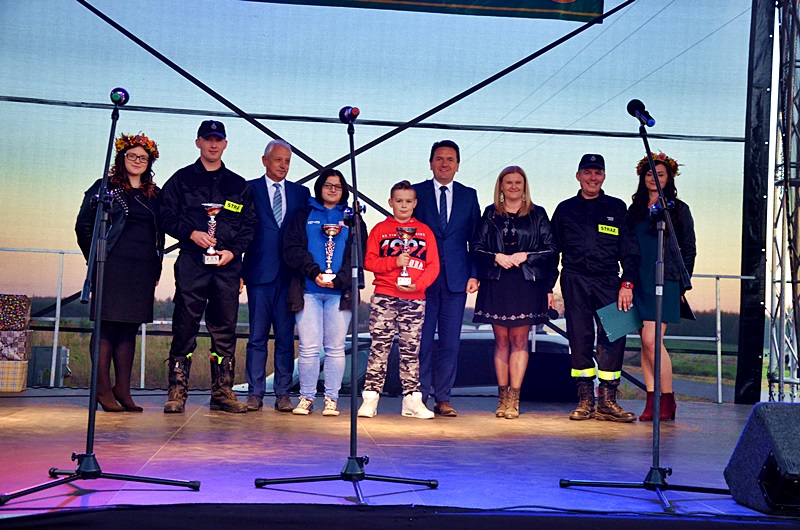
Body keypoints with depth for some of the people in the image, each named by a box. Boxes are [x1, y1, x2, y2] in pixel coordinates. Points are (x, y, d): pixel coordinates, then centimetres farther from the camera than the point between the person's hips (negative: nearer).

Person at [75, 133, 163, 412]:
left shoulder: (154, 195, 16)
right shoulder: (105, 188, 4)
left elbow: (160, 232, 19)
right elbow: (84, 225, 2)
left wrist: (156, 268, 12)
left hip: (143, 270, 4)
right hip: (113, 268, -4)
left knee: (129, 328, 6)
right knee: (108, 325, -5)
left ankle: (123, 389, 10)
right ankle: (103, 389, 0)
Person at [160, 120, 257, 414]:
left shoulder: (239, 185, 15)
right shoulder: (182, 179, 11)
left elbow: (249, 224, 12)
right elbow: (167, 216, 6)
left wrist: (233, 250, -4)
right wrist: (192, 233, -10)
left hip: (227, 264, 2)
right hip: (192, 261, -2)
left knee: (225, 329, 3)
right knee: (185, 326, -4)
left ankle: (223, 392, 9)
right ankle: (177, 392, 1)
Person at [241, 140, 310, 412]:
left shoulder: (301, 193, 14)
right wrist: (238, 270, -5)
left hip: (290, 274, 2)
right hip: (260, 272, -2)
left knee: (286, 337, 3)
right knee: (257, 336, 1)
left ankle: (283, 394, 9)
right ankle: (255, 393, 6)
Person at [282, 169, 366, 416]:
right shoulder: (304, 216, 14)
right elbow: (292, 249, 2)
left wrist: (339, 279, -11)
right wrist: (314, 272, -13)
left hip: (340, 292, 1)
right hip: (308, 291, 0)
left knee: (335, 348, 0)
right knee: (309, 348, -4)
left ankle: (332, 398, 6)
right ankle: (306, 397, 6)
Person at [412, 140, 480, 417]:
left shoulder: (469, 195, 11)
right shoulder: (417, 192, 6)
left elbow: (476, 239, 11)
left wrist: (474, 274, 1)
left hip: (456, 279, 2)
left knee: (450, 342, 3)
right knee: (422, 340, 0)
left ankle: (443, 399, 10)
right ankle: (419, 397, 8)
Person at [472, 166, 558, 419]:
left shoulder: (537, 214, 7)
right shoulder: (490, 214, 10)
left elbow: (551, 250, 4)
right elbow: (476, 247, 6)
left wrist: (526, 256, -9)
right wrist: (496, 257, -11)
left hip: (526, 285, -1)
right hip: (496, 285, 1)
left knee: (519, 341, -1)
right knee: (501, 341, 4)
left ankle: (514, 399, 0)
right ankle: (503, 397, 9)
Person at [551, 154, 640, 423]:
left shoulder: (616, 208, 12)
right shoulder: (565, 209, 14)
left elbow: (629, 249, 9)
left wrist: (627, 283, -2)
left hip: (608, 281, 0)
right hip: (574, 281, 1)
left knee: (613, 336, -9)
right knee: (579, 338, -1)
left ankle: (607, 401, -1)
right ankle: (585, 400, 7)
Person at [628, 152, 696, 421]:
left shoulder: (678, 209, 4)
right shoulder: (635, 210, 15)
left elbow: (689, 249, 4)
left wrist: (682, 285, -1)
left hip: (665, 281, -4)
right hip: (640, 283, 4)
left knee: (652, 340, -14)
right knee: (646, 341, 3)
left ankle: (668, 400, -3)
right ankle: (651, 402, 7)